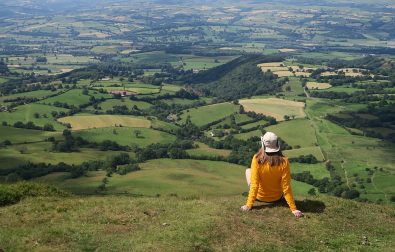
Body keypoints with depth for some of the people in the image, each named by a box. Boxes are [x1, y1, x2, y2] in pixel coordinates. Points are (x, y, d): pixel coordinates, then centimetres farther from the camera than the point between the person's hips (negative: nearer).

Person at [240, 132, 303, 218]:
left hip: (260, 197, -1)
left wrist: (249, 205, -17)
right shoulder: (283, 162, -24)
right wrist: (294, 209, -15)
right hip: (276, 198, 1)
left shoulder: (257, 159, -26)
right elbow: (286, 187, -21)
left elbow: (254, 184, -25)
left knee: (248, 171, 24)